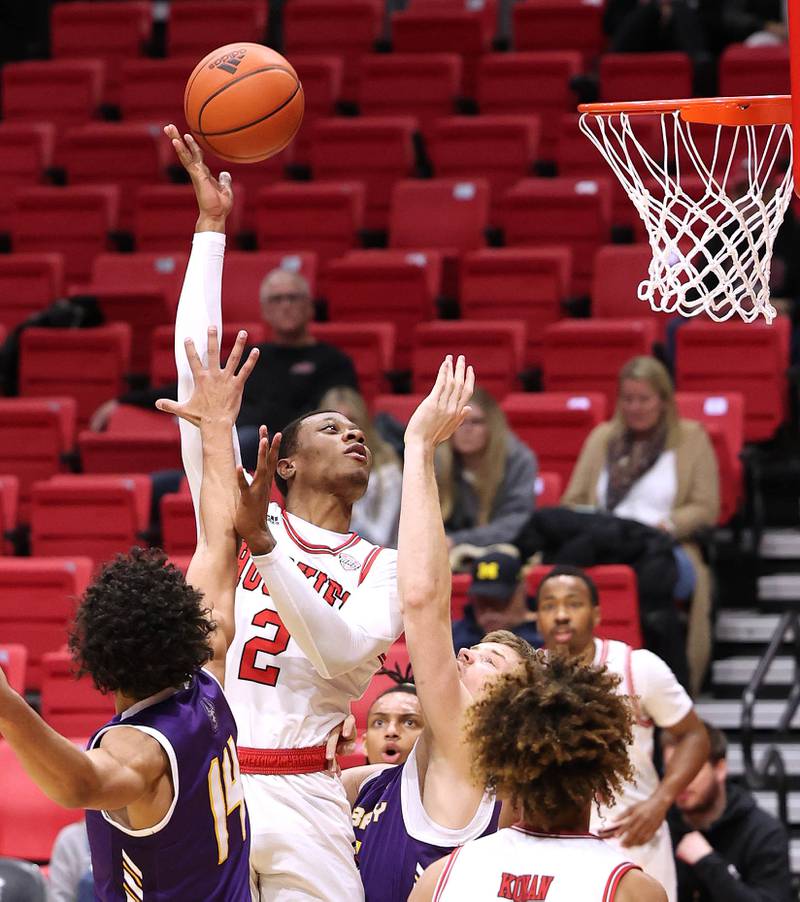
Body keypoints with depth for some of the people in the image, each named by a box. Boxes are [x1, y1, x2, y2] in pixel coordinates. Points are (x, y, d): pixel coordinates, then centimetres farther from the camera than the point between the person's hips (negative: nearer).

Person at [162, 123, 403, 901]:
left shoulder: (381, 568, 12)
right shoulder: (232, 510, 11)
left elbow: (345, 654, -9)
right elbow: (198, 368, 6)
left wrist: (259, 542, -18)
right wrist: (211, 225, 4)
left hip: (302, 803, 1)